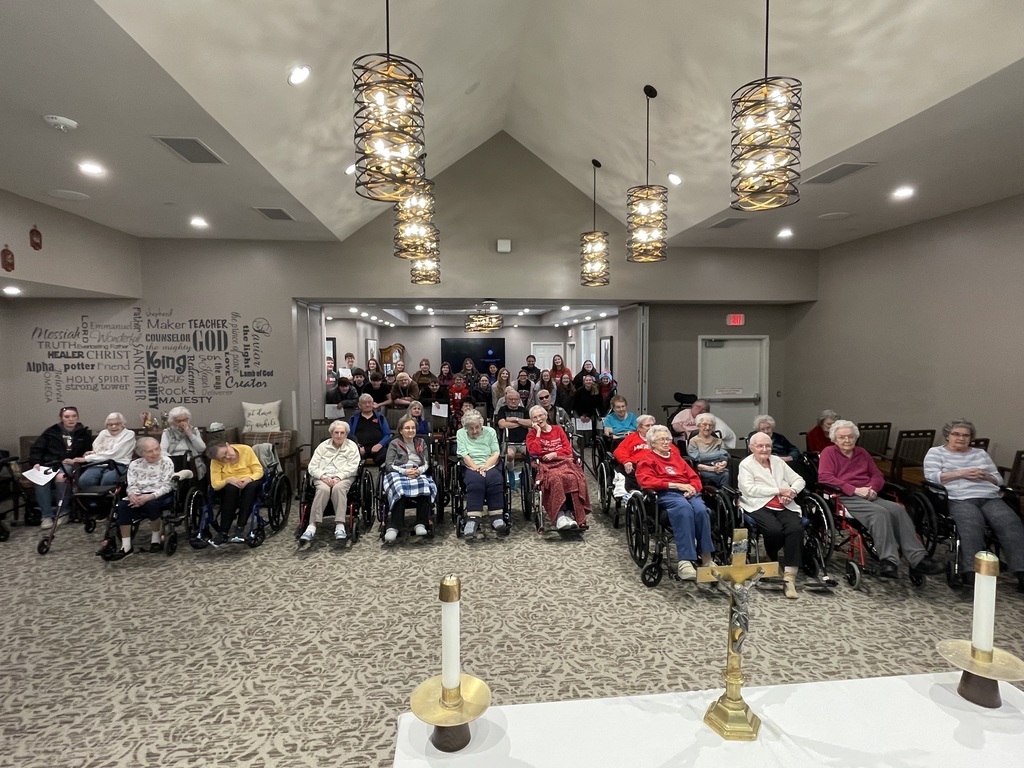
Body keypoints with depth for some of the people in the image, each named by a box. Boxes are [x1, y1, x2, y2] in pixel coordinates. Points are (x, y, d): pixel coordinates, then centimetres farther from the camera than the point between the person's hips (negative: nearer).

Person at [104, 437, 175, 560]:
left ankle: (156, 539, -12)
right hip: (140, 496, 4)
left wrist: (150, 497, -25)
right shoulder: (134, 465, 8)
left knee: (151, 504, -36)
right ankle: (126, 546, -22)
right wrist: (132, 494, -22)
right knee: (122, 505, -26)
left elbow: (167, 486, -10)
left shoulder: (166, 462, -4)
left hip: (162, 495, -4)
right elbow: (132, 485, 3)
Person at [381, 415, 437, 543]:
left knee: (424, 486, -36)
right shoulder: (394, 444, 17)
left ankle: (421, 524, -35)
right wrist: (404, 471, -14)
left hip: (418, 473, 2)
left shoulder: (421, 442, 25)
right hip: (398, 473, -2)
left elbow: (426, 463, 16)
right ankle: (392, 527, -42)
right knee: (400, 489, -39)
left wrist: (419, 470, -8)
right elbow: (389, 465, 3)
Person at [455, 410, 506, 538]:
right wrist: (476, 468, -16)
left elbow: (495, 454, 5)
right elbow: (465, 455, -1)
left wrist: (485, 466, -12)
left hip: (490, 466, 1)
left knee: (494, 478, -33)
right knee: (475, 479, -35)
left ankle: (497, 518, -34)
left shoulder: (490, 431, 13)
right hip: (471, 468, -1)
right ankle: (473, 519, -42)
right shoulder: (460, 433, 10)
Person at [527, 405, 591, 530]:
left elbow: (568, 449, 11)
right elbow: (534, 451, -6)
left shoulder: (558, 429, 20)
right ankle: (560, 515, -39)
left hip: (563, 461, 2)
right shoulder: (532, 433, 14)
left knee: (573, 478, -33)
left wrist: (554, 454, -6)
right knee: (555, 479, -38)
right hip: (546, 465, -2)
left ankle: (571, 513, -29)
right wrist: (538, 432, -1)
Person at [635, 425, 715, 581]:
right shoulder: (646, 459, 13)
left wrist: (692, 488, -2)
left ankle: (706, 556, -26)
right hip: (665, 493, -5)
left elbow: (694, 477, 23)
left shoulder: (676, 456, 30)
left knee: (701, 510, -30)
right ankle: (685, 561, -43)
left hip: (688, 492, 5)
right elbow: (647, 481, -5)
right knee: (684, 508, -37)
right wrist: (676, 485, -12)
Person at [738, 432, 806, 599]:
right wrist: (779, 490, -10)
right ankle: (771, 562, 0)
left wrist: (792, 491, -4)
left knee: (796, 529, -27)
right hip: (760, 506, -4)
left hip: (785, 506, 4)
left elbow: (799, 480, 19)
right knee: (775, 530, -33)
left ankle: (789, 577, -25)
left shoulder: (778, 461, 20)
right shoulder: (746, 464, 4)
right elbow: (750, 489, -10)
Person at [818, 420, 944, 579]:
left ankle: (917, 558, -26)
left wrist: (872, 488, -5)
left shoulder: (862, 453, 25)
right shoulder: (829, 452, 6)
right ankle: (889, 561, -35)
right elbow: (824, 478, -8)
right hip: (844, 498, -6)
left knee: (898, 510, -22)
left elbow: (878, 476, 20)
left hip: (868, 497, 6)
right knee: (880, 513, -31)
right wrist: (855, 489, -16)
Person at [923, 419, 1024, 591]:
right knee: (972, 524, -36)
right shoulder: (936, 452, 14)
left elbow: (999, 480, 24)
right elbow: (931, 477, -2)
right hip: (959, 499, -5)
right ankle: (971, 575, -45)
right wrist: (961, 474, -7)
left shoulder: (981, 453, 28)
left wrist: (985, 476, 2)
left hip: (990, 498, 5)